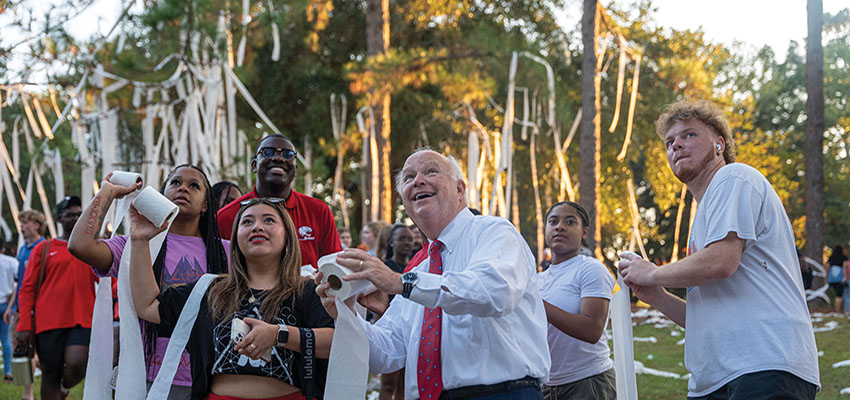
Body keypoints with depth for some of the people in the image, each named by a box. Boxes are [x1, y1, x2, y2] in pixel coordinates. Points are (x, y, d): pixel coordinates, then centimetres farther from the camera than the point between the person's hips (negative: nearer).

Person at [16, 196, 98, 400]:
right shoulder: (43, 249, 8)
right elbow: (27, 289, 6)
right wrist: (24, 326, -4)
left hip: (83, 320, 1)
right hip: (49, 321, -1)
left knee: (76, 364, -18)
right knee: (50, 374, 1)